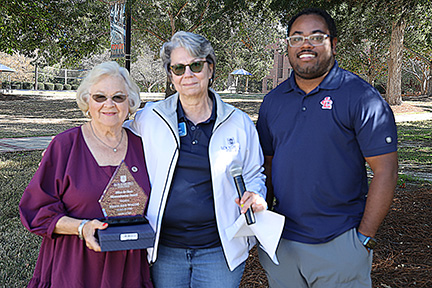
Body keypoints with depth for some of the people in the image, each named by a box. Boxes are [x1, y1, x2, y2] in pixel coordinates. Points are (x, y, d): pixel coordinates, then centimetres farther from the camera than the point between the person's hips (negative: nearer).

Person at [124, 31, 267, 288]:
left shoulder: (239, 123, 2)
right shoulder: (148, 119, 1)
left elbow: (253, 175, 12)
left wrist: (255, 196, -9)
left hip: (220, 250, 0)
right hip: (163, 250, 1)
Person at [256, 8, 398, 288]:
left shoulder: (361, 97, -9)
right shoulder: (273, 101, 6)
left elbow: (385, 171, -11)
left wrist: (365, 238, -13)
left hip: (339, 243, -4)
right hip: (281, 240, 5)